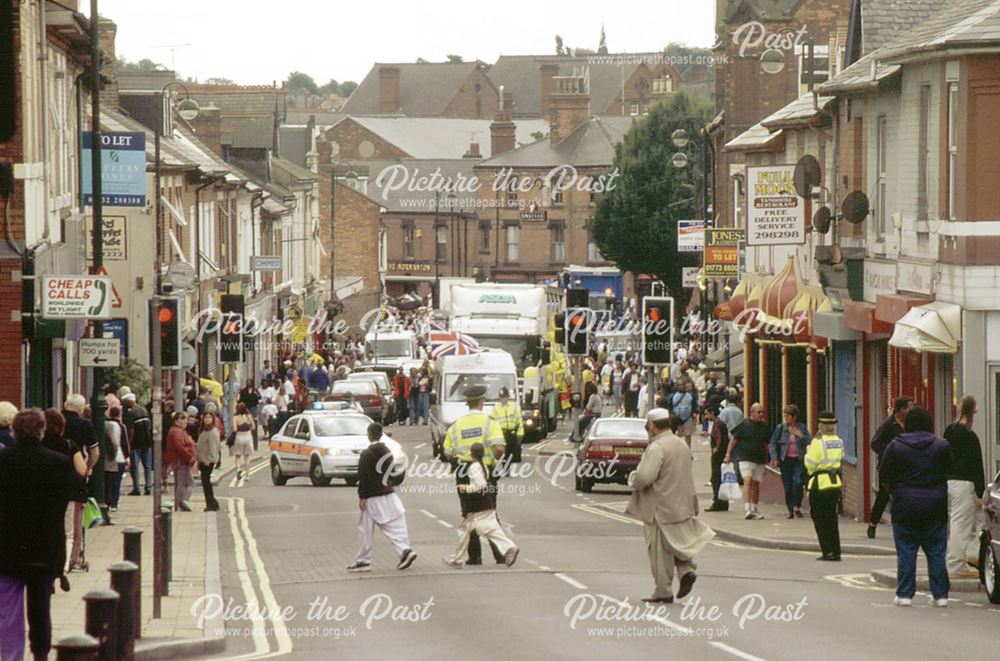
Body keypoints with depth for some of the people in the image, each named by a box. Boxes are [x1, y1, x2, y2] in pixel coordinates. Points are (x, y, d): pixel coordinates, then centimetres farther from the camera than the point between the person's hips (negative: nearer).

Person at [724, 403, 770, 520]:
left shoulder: (764, 426, 10)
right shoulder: (744, 425, -2)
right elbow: (733, 440, 3)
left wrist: (766, 458, 19)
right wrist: (728, 455, -2)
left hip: (759, 460, 4)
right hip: (745, 458, -4)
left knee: (756, 484, 9)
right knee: (747, 481, -18)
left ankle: (754, 509, 21)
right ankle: (746, 508, -26)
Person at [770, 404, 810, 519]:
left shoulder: (802, 428, 4)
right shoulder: (781, 428, 3)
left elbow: (809, 442, 0)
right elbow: (773, 443, 5)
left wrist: (800, 435, -13)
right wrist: (775, 458, -4)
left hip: (799, 459, -1)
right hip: (785, 460, 1)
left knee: (798, 483, -17)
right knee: (788, 487, 2)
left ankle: (797, 506, 1)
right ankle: (790, 511, 11)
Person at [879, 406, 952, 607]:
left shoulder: (895, 447, -4)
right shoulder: (942, 446, 0)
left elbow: (884, 477, 1)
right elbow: (948, 473, 8)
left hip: (905, 507, -1)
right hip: (935, 507, 1)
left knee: (906, 552, 3)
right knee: (936, 552, 6)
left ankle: (905, 594, 0)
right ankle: (940, 594, 6)